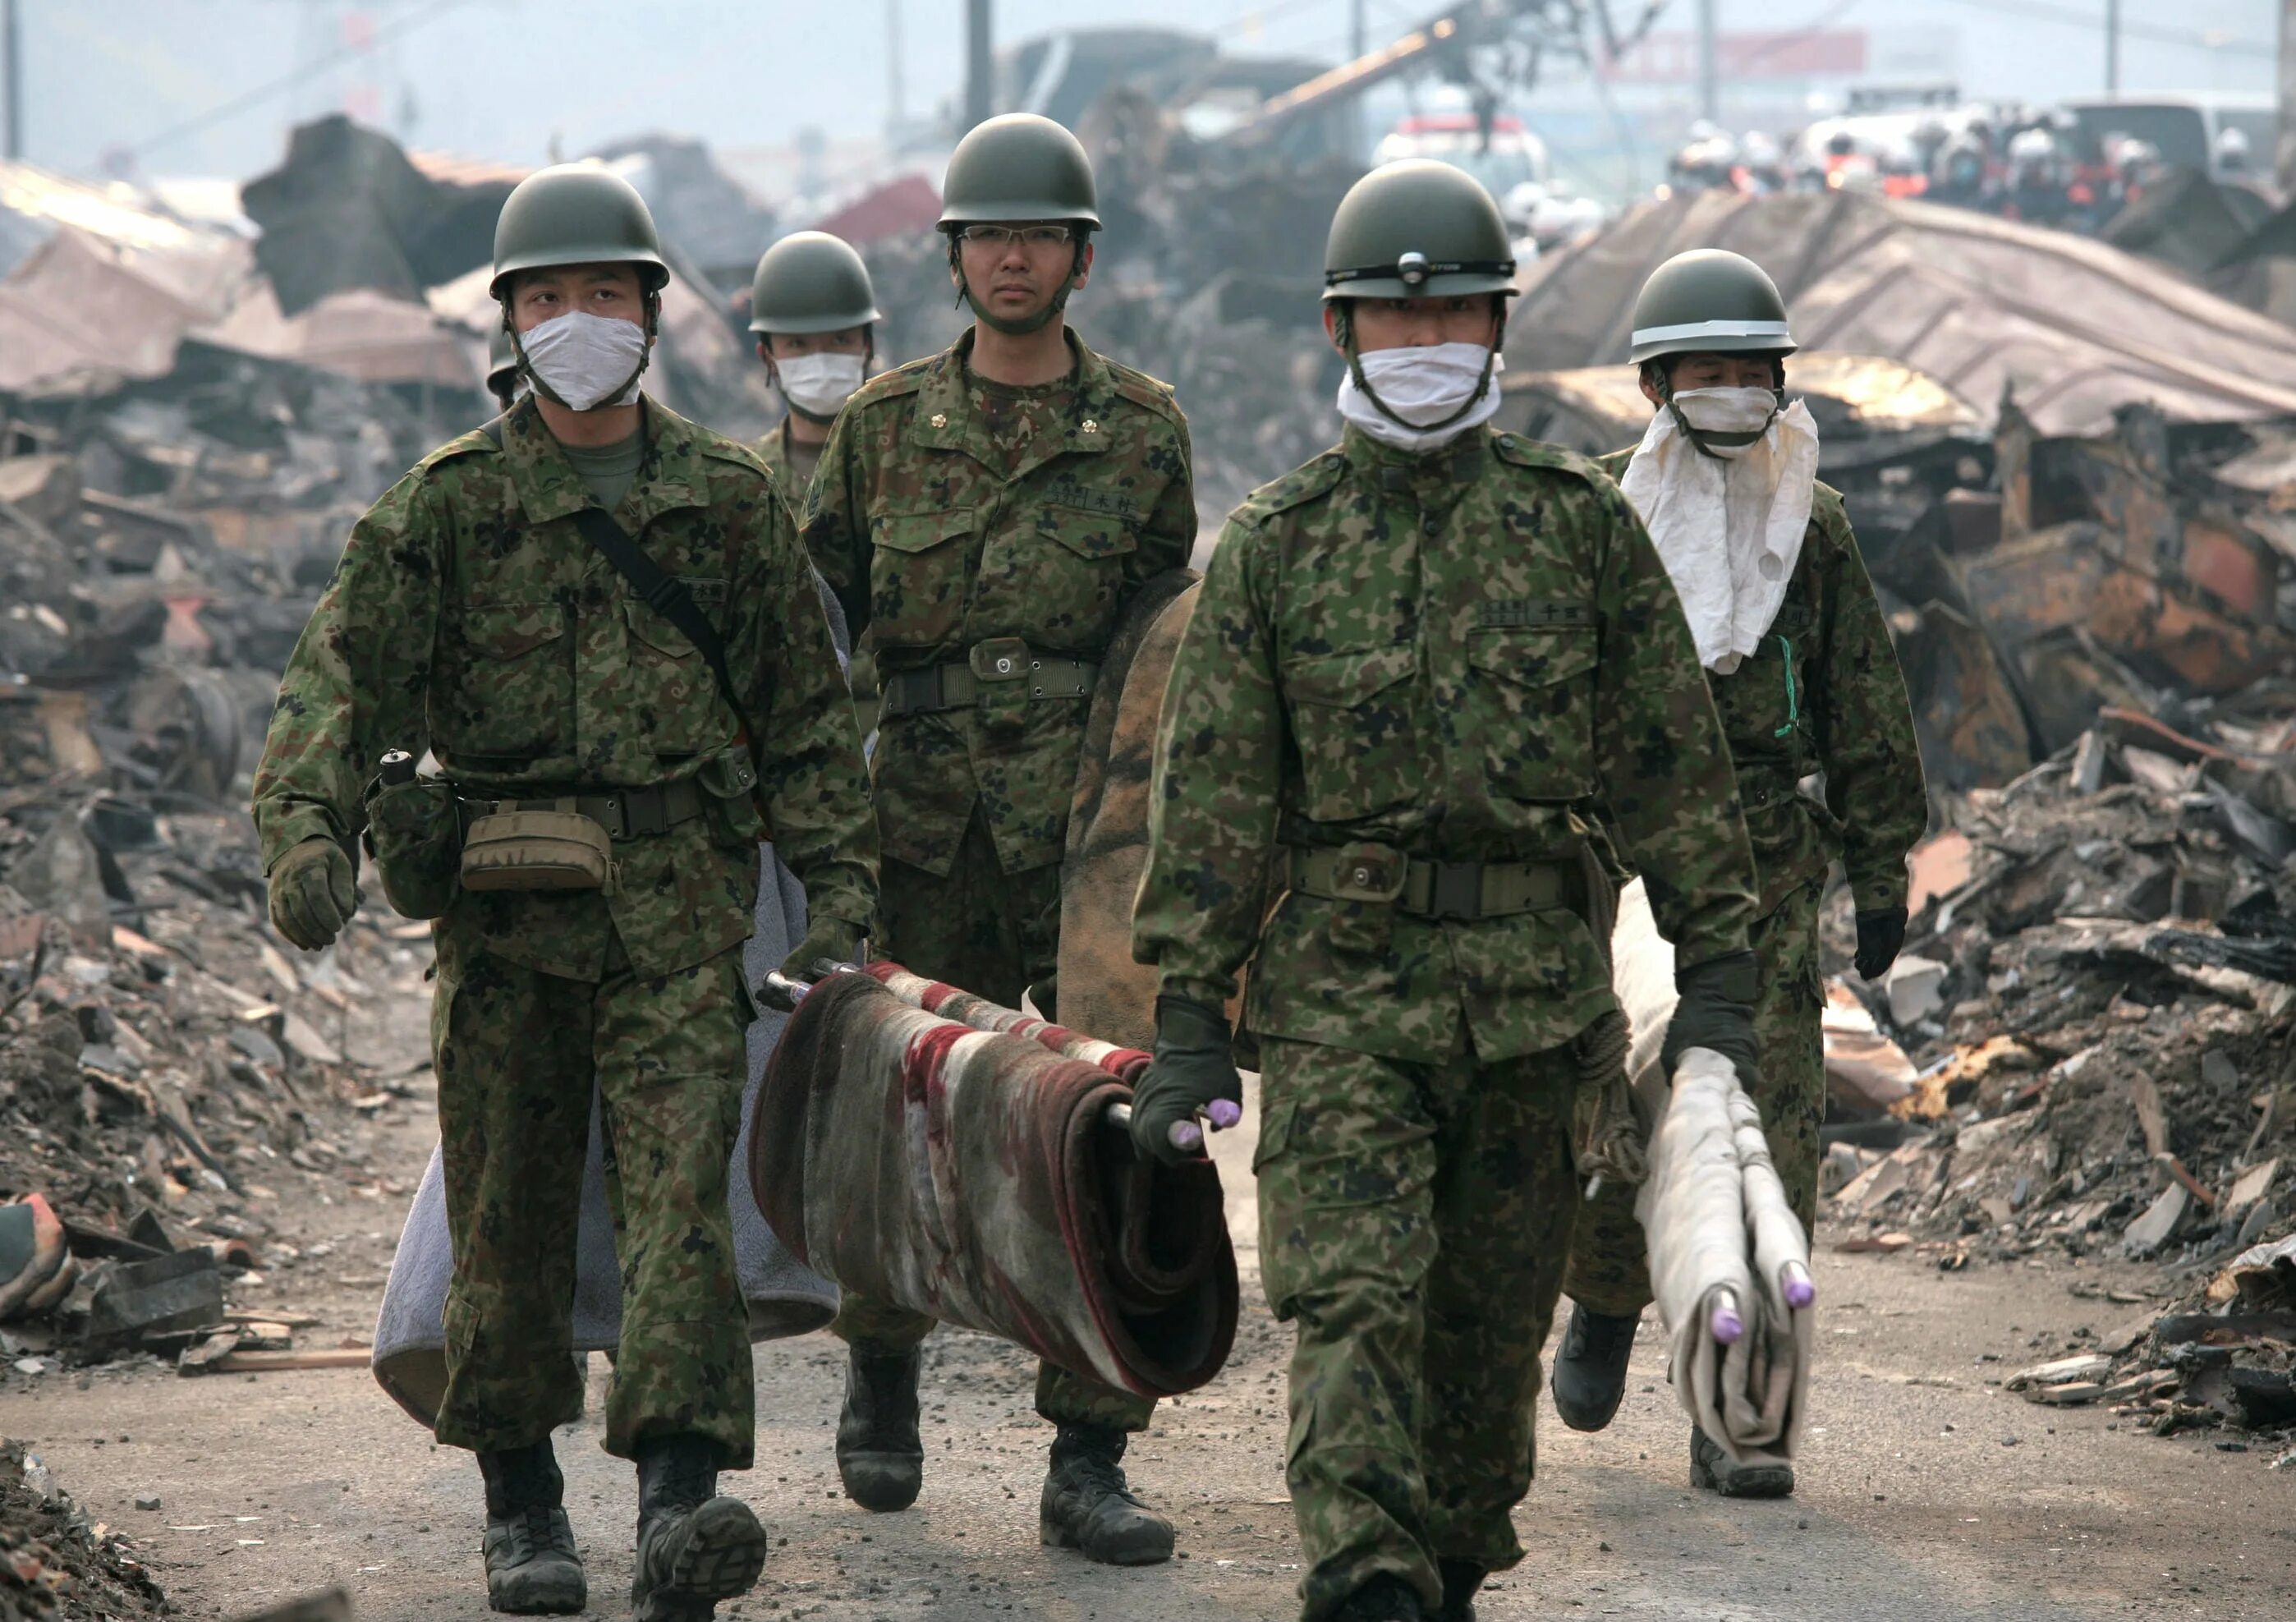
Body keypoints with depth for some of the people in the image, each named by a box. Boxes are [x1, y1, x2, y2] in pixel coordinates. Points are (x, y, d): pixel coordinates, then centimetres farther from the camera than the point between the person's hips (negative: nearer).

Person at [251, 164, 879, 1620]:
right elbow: (342, 678, -5)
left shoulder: (730, 499, 8)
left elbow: (806, 706, 13)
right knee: (509, 1212, 6)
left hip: (679, 909, 0)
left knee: (681, 1189, -14)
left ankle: (681, 1503, -23)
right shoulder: (448, 506, 4)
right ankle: (521, 1501, 20)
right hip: (504, 910, 1)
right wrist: (309, 829, -22)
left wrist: (843, 876, 5)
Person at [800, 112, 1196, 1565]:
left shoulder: (1143, 430, 6)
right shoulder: (885, 426, 7)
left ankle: (1089, 1462, -1)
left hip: (1092, 836, -1)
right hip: (929, 835, 1)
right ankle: (882, 1376, 32)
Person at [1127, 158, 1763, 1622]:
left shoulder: (1580, 525, 5)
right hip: (1342, 977, -1)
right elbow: (1214, 788, 2)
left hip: (1533, 979, 2)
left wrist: (1719, 966, 1)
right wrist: (1188, 1011, -3)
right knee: (1351, 1299, -14)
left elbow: (1671, 757, 7)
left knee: (1493, 1318, 11)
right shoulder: (1276, 543, 3)